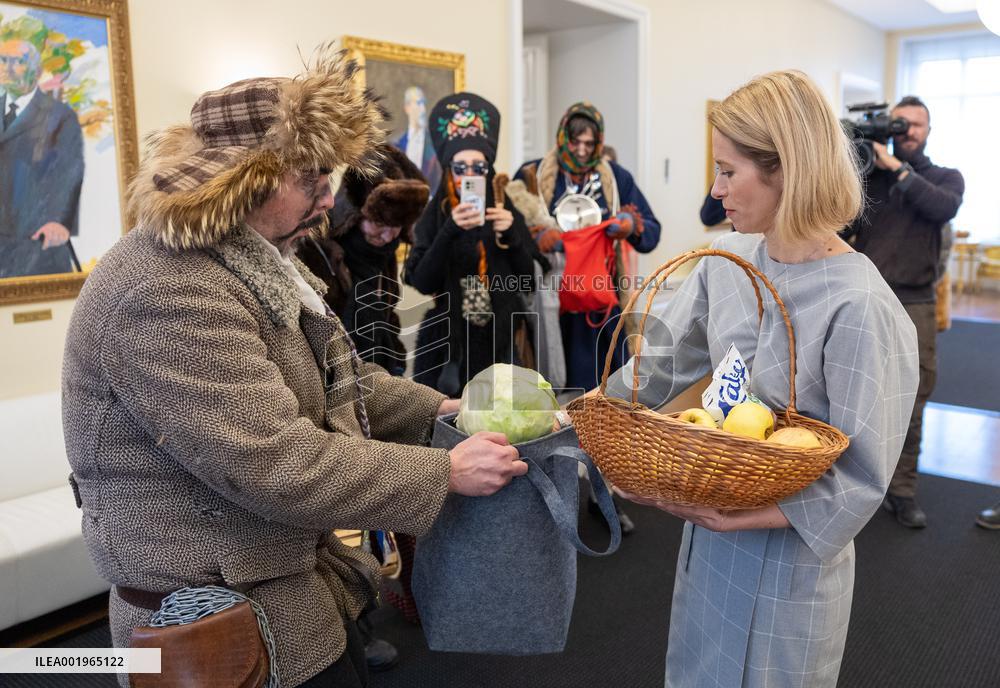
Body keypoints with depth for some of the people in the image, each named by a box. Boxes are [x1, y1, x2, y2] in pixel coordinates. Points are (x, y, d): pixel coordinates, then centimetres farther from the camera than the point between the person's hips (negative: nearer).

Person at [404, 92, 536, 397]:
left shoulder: (507, 213, 4)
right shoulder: (433, 217, -3)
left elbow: (527, 280, 1)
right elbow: (422, 282, -13)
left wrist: (511, 234, -14)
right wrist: (450, 231, -24)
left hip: (497, 340, 2)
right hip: (446, 342, -2)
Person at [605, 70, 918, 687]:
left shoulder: (861, 308, -25)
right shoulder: (727, 259, -4)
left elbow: (862, 474, -20)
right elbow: (667, 360, 5)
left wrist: (742, 516, -26)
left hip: (789, 550, -6)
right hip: (711, 526, 6)